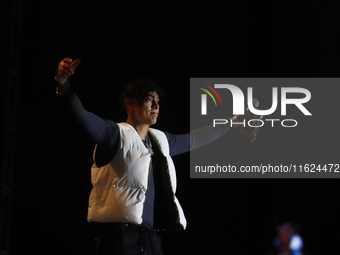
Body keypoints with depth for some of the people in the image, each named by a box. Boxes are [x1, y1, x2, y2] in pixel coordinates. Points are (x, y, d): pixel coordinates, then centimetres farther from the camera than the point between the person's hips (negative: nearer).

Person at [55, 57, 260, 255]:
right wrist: (65, 86, -39)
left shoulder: (160, 139, 19)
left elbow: (193, 140, 35)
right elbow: (84, 118, -20)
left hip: (151, 234, 8)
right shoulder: (117, 134, -4)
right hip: (118, 232, -7)